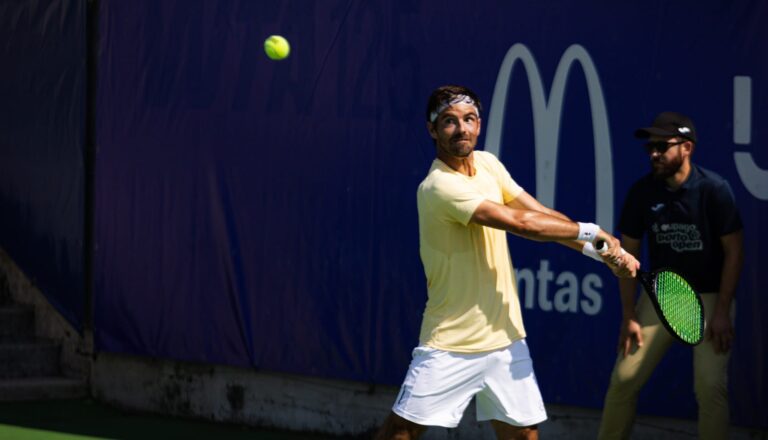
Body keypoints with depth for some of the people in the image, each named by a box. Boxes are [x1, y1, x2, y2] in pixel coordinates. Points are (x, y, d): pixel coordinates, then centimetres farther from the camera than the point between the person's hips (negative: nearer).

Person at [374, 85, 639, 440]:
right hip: (451, 346, -7)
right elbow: (521, 223, -23)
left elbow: (543, 216, 6)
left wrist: (604, 252, -4)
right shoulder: (439, 187, -20)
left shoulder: (487, 163, 6)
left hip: (506, 338, 7)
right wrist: (590, 232, -12)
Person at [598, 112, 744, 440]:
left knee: (710, 387, -13)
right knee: (623, 379, -1)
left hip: (709, 295, -3)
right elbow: (628, 254, 1)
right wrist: (629, 316, -3)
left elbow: (733, 251, -10)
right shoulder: (642, 192, -7)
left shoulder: (714, 189, -15)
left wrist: (722, 312, -14)